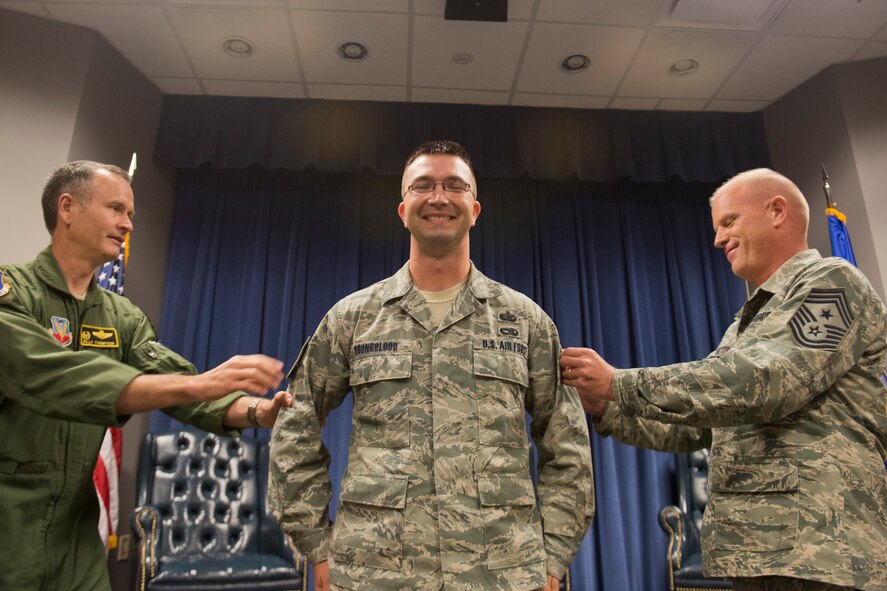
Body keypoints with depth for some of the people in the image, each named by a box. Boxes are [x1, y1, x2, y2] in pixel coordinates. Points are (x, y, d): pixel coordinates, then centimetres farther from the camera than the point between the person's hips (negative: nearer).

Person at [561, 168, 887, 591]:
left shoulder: (830, 282, -5)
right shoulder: (746, 325, 20)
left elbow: (767, 382, -22)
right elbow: (695, 426, 16)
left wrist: (619, 385, -22)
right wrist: (607, 410, 2)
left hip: (819, 556, -8)